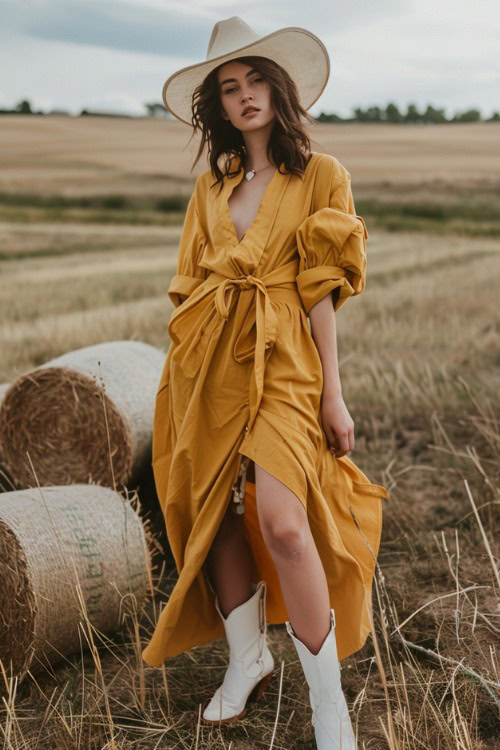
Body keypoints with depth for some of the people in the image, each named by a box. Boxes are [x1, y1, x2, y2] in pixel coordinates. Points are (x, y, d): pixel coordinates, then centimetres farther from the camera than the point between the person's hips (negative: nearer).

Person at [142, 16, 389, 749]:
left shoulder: (320, 175, 4)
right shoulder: (210, 185, 15)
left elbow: (320, 290, -1)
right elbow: (188, 285, 13)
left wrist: (333, 392, -5)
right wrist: (181, 384, 7)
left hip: (281, 361, -5)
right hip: (207, 363, 5)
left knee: (281, 520, -20)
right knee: (214, 517, 8)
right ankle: (248, 658, 29)